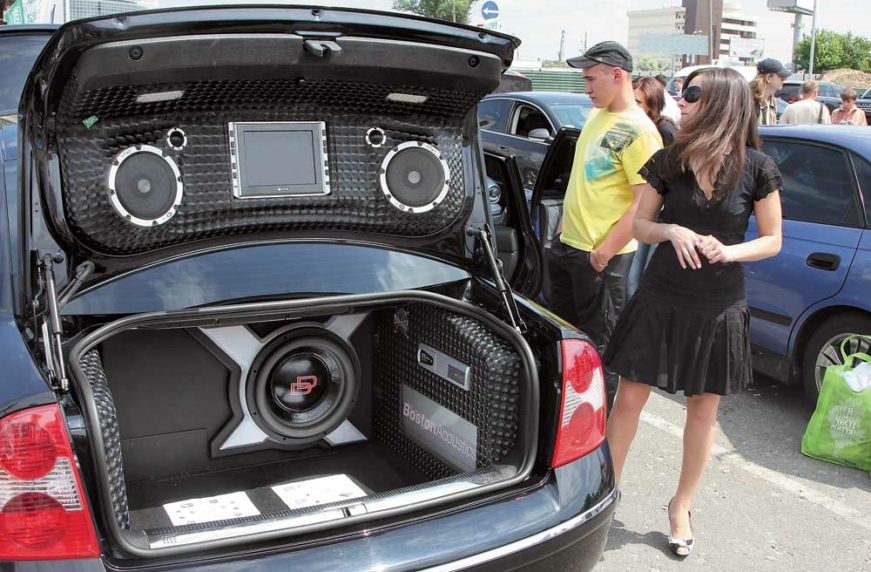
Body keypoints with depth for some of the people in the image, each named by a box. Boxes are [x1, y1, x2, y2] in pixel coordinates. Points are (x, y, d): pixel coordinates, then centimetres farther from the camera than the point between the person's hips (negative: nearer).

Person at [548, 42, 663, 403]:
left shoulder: (638, 131, -17)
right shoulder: (597, 117, 10)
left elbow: (645, 202, -21)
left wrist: (604, 252, -21)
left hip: (599, 256, -9)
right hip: (567, 244, 9)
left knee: (598, 343, 3)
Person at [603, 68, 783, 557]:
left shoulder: (757, 168, -8)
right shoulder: (669, 161, -2)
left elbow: (773, 240, -1)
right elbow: (639, 226, 4)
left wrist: (729, 251, -20)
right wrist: (672, 231, -17)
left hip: (719, 310, -1)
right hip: (660, 300, 1)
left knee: (704, 411, 11)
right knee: (629, 398, 5)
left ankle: (682, 506, 30)